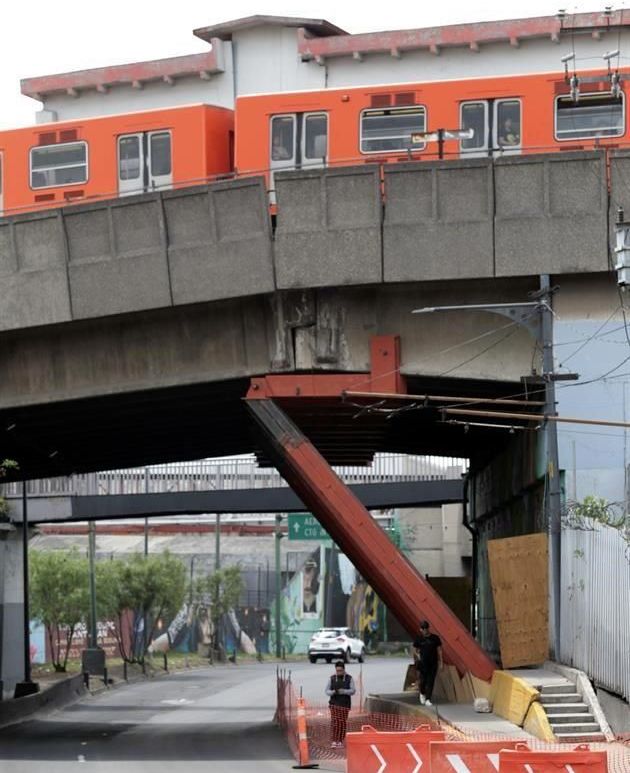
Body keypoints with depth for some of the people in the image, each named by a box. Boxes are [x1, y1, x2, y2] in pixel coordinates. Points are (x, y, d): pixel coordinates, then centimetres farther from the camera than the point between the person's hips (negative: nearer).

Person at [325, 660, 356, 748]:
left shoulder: (349, 679, -2)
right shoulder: (332, 679, 0)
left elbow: (353, 691, -7)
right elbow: (327, 691, 1)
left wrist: (343, 691, -24)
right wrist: (333, 692, -23)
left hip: (345, 704, 1)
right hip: (334, 703, 0)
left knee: (343, 723, 2)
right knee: (334, 722, -11)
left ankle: (340, 741, 15)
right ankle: (333, 741, -11)